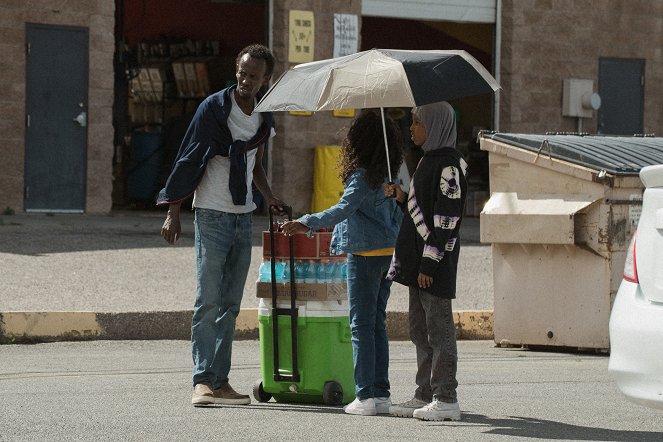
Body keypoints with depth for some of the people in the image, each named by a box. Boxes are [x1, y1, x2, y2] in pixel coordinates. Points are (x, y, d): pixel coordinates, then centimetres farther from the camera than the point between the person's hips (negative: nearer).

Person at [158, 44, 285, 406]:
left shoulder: (264, 119, 11)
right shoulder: (214, 108, -8)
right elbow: (188, 159, -7)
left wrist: (269, 197, 12)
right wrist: (173, 212, -11)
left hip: (243, 218, 6)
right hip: (212, 215, -6)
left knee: (230, 305, 7)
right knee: (208, 301, -11)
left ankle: (220, 381, 10)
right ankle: (202, 381, -14)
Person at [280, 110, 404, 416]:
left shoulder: (361, 175, -15)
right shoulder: (389, 174, 9)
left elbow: (345, 208, -27)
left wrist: (307, 223, -34)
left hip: (366, 255, -8)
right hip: (389, 253, 8)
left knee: (361, 324, -3)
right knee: (377, 323, 13)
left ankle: (366, 396, -5)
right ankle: (381, 393, 13)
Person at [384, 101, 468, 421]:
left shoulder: (448, 165, -14)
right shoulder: (428, 160, 15)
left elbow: (446, 218, -18)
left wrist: (429, 264, -20)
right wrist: (402, 198, 5)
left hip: (436, 262, -10)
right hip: (419, 262, 10)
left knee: (438, 327, -6)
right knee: (420, 330, 13)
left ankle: (446, 399, -3)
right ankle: (426, 396, 19)